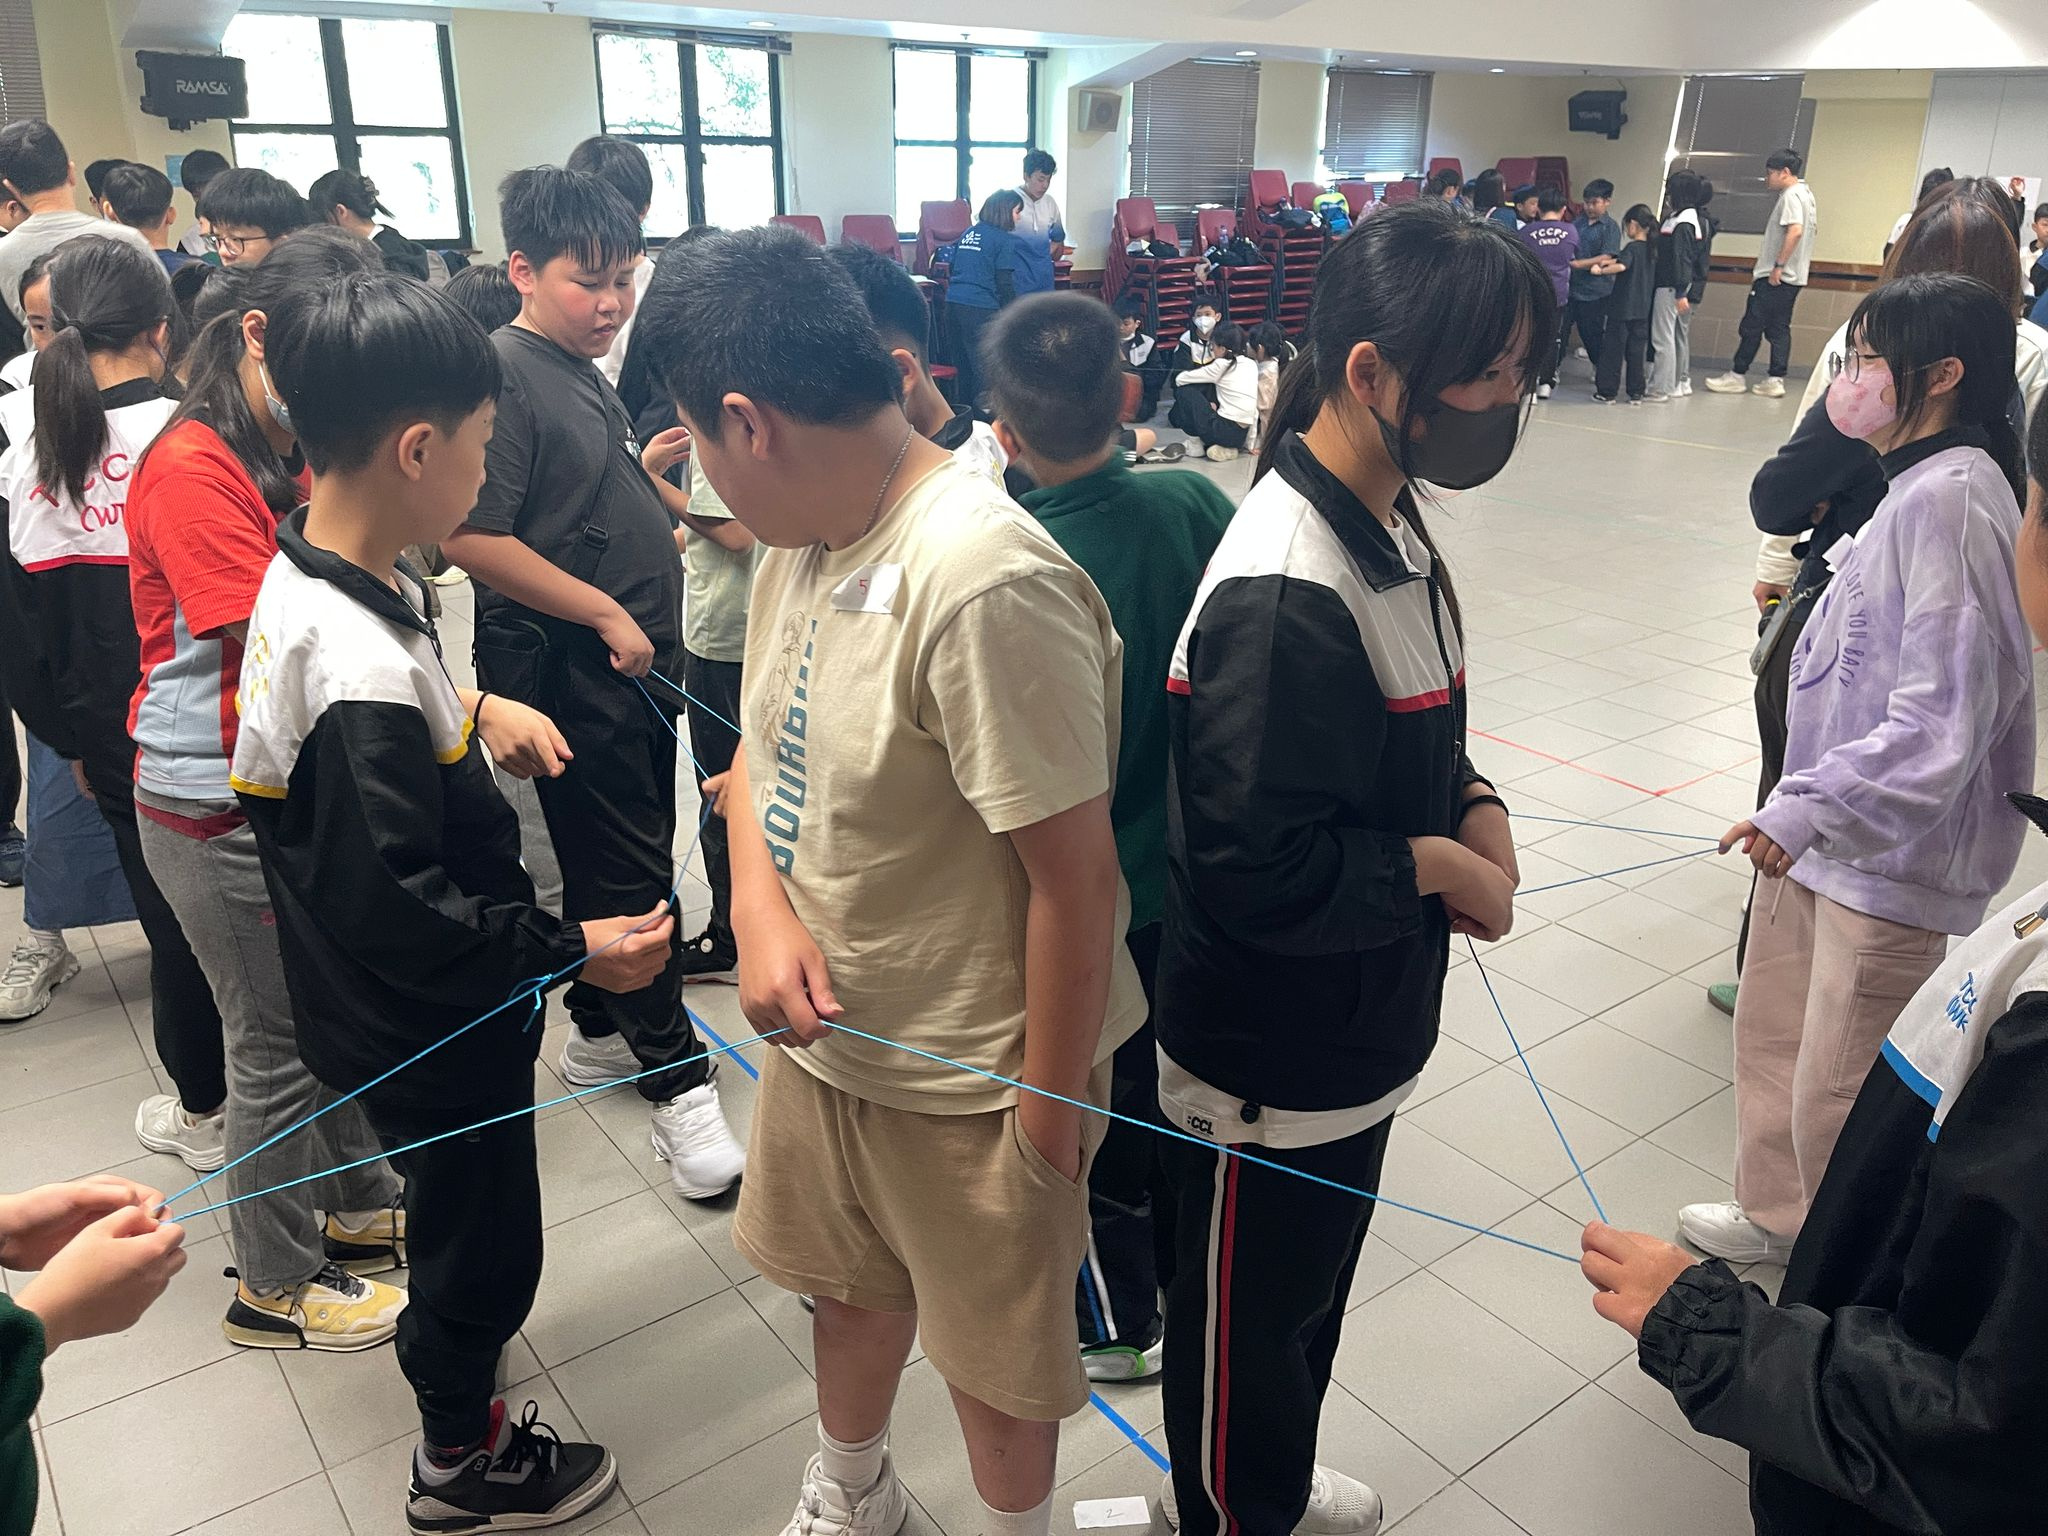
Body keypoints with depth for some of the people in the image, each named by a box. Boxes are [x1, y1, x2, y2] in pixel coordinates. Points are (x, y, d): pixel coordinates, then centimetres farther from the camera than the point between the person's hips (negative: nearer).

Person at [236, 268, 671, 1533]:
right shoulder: (365, 677, -34)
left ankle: (457, 1379, 55)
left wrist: (471, 706, 14)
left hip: (388, 1010, 9)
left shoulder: (306, 570, -5)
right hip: (432, 1030, -9)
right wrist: (572, 951, -24)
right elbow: (400, 910, -31)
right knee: (482, 1240, 15)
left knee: (460, 1218, 29)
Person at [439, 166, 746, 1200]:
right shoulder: (503, 373, -15)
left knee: (628, 856, 17)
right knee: (623, 866, -2)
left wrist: (655, 476, 10)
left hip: (630, 660, 9)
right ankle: (674, 1079, 9)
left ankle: (600, 1034, 33)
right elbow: (474, 538, -23)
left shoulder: (585, 372, 13)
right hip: (565, 668, -9)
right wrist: (606, 613, -20)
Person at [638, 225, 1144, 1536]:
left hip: (968, 1081, -7)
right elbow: (759, 746, 7)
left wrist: (1050, 1110, -15)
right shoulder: (800, 538, -3)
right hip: (822, 1029, 8)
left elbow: (1075, 878, -26)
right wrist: (761, 910, -12)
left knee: (994, 1349, 18)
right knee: (850, 1281, 29)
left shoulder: (984, 588, -31)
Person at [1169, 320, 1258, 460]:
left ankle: (1196, 443, 8)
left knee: (1185, 391, 3)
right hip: (1242, 436, 7)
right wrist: (1250, 443, 16)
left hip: (1225, 431, -7)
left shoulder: (1222, 365, -8)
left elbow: (1180, 379, -1)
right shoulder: (1252, 364, 9)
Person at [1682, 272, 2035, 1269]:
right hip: (1835, 830, 10)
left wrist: (1808, 809, -25)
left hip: (1892, 851, -10)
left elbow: (1942, 718, -27)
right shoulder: (1917, 485, 10)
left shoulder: (1950, 497, -22)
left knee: (1840, 1101, 3)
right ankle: (1779, 1213, 46)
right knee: (1774, 1027, 24)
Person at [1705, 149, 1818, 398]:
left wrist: (1779, 265, -23)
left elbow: (1795, 231, -25)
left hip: (1776, 275, -10)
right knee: (1779, 328, 8)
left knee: (1752, 325, -2)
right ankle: (1776, 380, 6)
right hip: (1794, 276, 10)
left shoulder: (1791, 196, -13)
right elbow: (1812, 229, 24)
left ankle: (1737, 376, 3)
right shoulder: (1807, 194, 17)